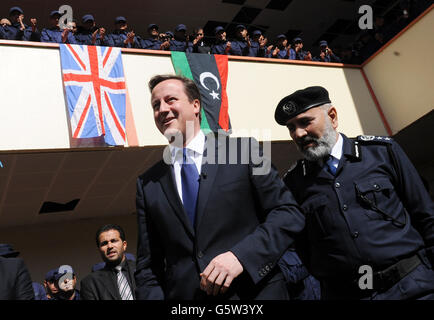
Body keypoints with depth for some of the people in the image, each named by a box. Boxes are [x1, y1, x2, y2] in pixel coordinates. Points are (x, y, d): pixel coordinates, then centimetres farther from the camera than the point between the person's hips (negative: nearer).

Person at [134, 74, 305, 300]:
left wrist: (241, 255, -19)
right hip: (183, 294, 3)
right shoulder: (147, 184, 5)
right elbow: (147, 266, 7)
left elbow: (289, 213, -6)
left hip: (253, 292, -2)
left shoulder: (243, 150, -3)